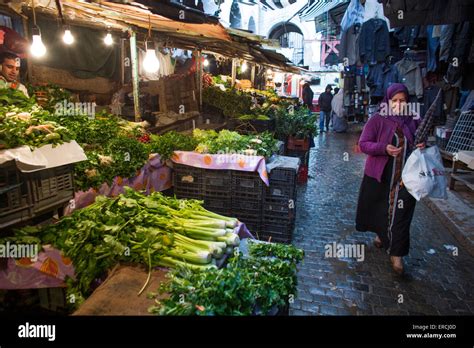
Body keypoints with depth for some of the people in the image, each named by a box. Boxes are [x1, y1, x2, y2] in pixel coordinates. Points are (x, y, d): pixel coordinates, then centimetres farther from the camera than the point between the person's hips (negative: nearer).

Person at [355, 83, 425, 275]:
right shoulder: (377, 119, -7)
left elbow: (420, 141, 16)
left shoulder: (413, 121, 2)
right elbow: (363, 144, -10)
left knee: (400, 213, 1)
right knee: (379, 207, 16)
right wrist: (384, 148, -25)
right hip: (380, 175, -1)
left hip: (405, 176, 1)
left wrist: (422, 146, -8)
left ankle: (396, 253, 13)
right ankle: (381, 233, 46)